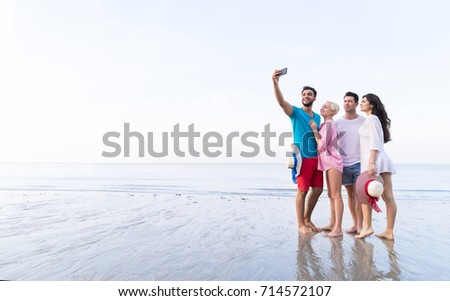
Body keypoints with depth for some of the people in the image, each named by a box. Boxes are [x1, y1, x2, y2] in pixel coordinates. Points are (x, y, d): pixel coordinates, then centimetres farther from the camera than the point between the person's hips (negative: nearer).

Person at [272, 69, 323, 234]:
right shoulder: (295, 112, -2)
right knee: (303, 191, -3)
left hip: (316, 157, 6)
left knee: (317, 189, 9)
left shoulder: (317, 117, 16)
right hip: (303, 158, -6)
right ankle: (301, 224, 8)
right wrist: (275, 82, -35)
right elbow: (281, 101, -21)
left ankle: (307, 219, 27)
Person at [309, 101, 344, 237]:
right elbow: (322, 144, 14)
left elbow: (322, 145, -15)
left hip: (333, 162, -10)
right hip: (329, 162, 10)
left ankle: (338, 228, -6)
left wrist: (315, 131, -8)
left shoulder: (328, 124, -11)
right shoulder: (325, 124, 17)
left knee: (336, 195, -9)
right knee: (331, 195, 14)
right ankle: (333, 224, 22)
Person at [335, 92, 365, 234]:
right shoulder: (337, 122, 5)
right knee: (350, 193, 10)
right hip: (344, 163, 2)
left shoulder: (364, 121, 2)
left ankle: (360, 225, 4)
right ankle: (355, 224, 20)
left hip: (359, 162, -2)